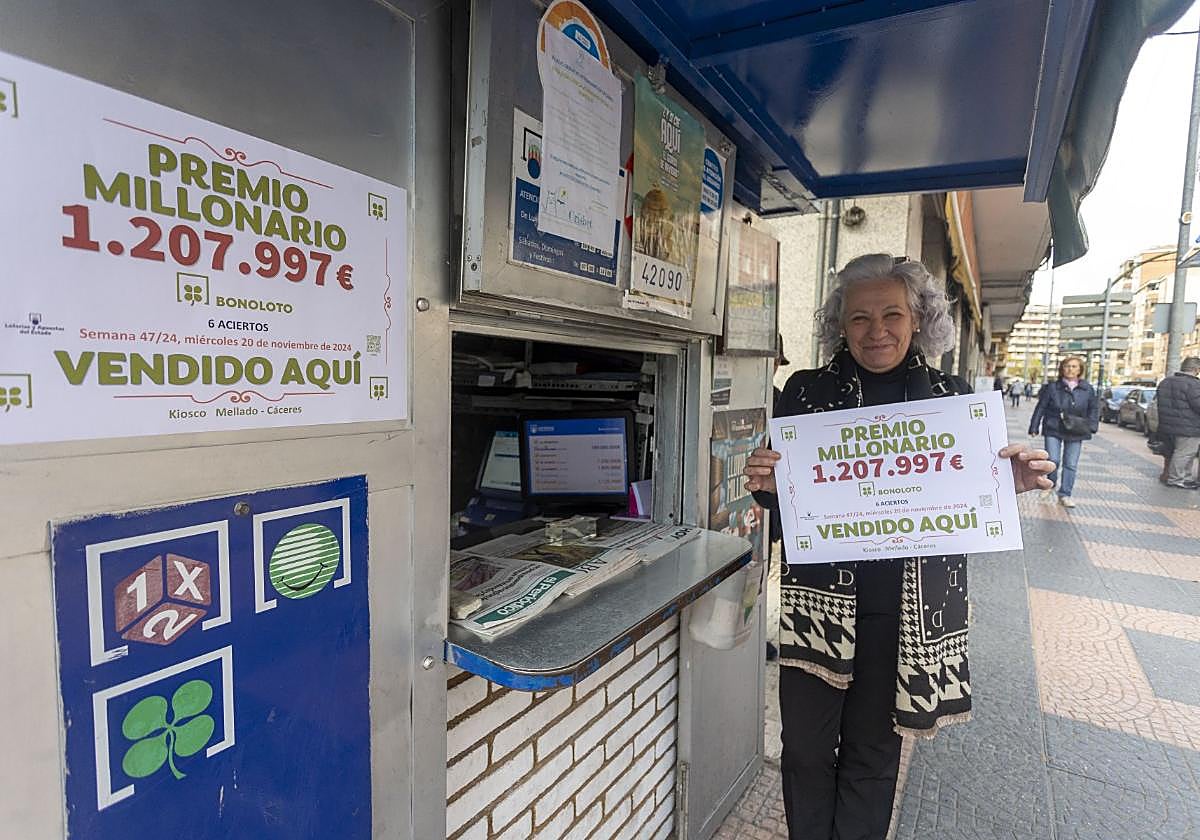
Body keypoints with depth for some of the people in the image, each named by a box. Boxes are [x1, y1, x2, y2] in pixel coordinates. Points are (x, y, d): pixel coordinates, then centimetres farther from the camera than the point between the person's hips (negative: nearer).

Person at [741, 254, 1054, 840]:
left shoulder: (952, 397, 2)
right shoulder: (805, 392, -2)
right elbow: (783, 500, 2)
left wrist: (1010, 484, -12)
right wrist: (767, 484, -19)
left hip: (910, 605, 1)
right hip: (817, 595, 0)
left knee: (873, 750, 17)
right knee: (806, 747, 10)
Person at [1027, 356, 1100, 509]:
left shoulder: (1088, 389, 4)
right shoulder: (1052, 387, -2)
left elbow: (1094, 408, 14)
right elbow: (1041, 408, 1)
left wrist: (1091, 426, 2)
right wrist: (1034, 427, 0)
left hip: (1075, 432, 2)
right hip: (1053, 429, -2)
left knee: (1071, 465, 4)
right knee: (1053, 460, -9)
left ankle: (1065, 495, 13)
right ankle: (1051, 485, 19)